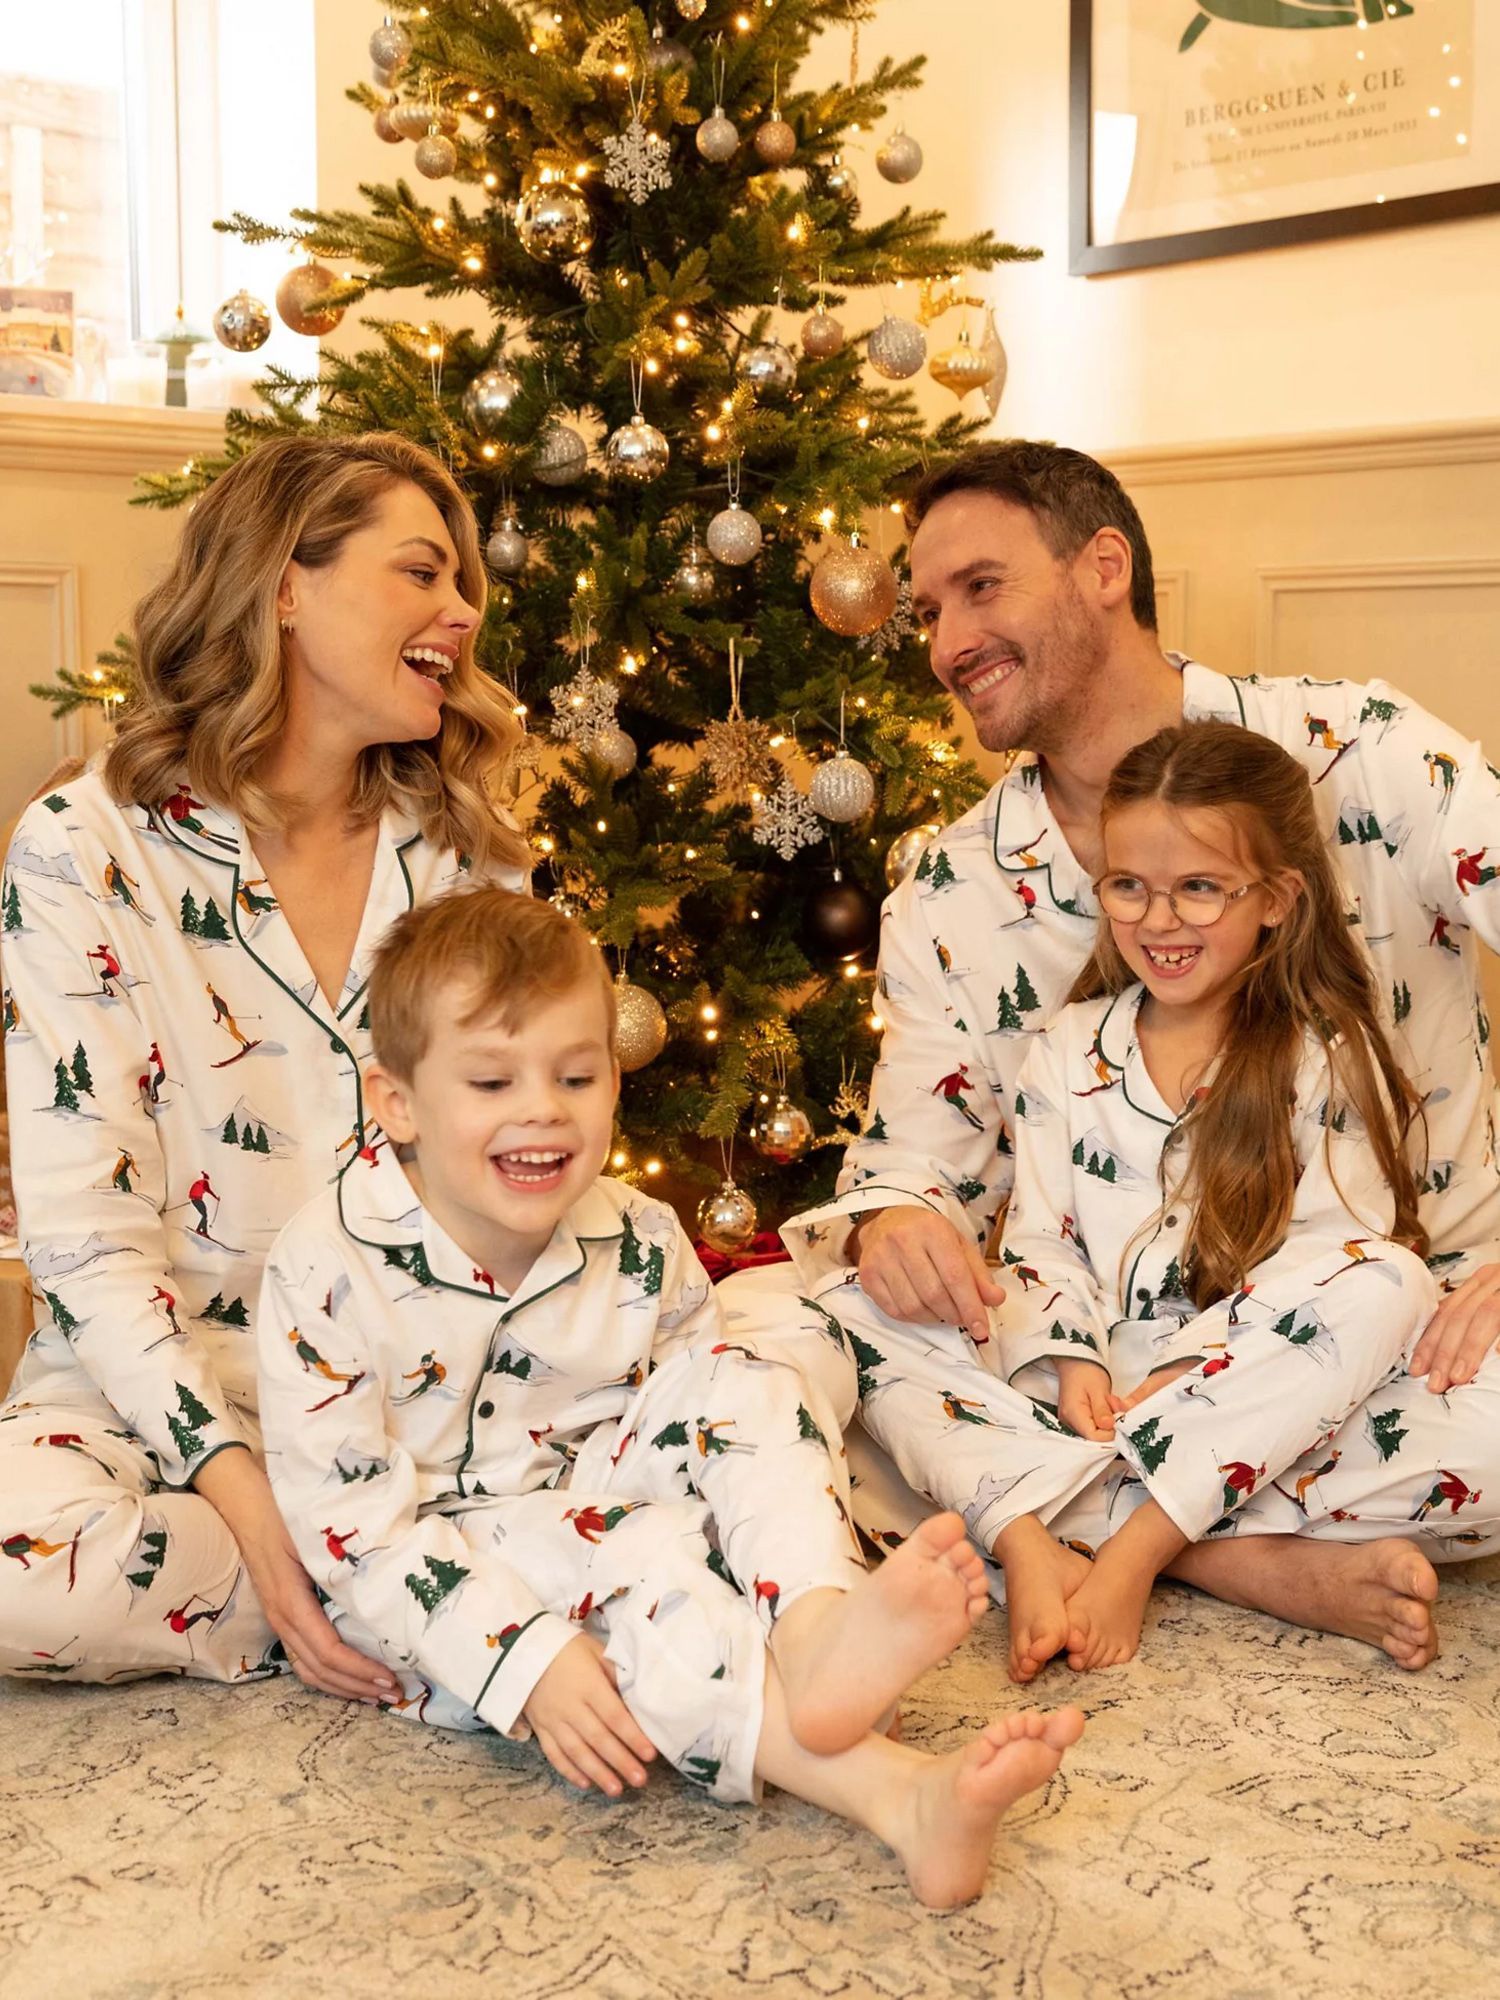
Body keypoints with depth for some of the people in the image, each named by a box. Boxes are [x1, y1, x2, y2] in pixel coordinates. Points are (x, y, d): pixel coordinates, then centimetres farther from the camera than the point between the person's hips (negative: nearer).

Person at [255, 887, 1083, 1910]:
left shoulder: (639, 1243, -5)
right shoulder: (331, 1270, -19)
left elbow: (715, 1408, 2)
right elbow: (347, 1515, -22)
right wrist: (530, 1662, -30)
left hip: (599, 1504, 5)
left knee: (749, 1380, -16)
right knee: (628, 1553, -33)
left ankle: (817, 1629, -42)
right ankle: (896, 1795, -45)